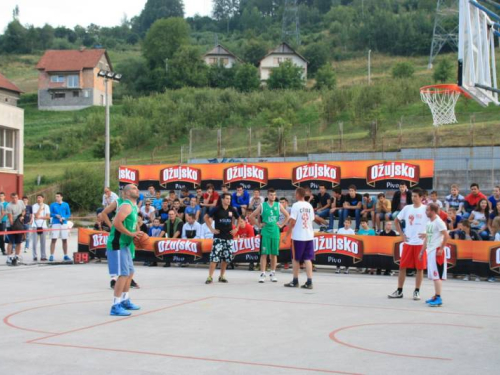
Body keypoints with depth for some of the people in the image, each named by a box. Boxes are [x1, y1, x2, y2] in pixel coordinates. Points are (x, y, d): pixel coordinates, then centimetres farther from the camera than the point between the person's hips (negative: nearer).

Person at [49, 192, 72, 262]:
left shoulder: (66, 205, 9)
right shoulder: (53, 205, 7)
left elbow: (68, 214, 9)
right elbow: (50, 214, 5)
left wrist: (63, 218, -9)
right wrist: (56, 215, -14)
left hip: (64, 223, 2)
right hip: (55, 223, -2)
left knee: (65, 240, 3)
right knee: (54, 239, -9)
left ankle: (65, 256, 11)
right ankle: (51, 256, -8)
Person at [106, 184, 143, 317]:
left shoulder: (134, 207, 15)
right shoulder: (126, 206, -16)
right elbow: (117, 222, -27)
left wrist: (136, 234, 9)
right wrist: (130, 234, -22)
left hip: (124, 244, 10)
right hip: (117, 244, -10)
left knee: (130, 272, 18)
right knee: (123, 274, -12)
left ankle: (125, 301, 31)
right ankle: (116, 306, -9)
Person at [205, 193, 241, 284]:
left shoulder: (232, 210, 5)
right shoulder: (217, 209, -6)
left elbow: (239, 218, 22)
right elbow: (207, 218, 1)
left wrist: (236, 228, 10)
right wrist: (211, 229, -5)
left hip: (229, 237, 4)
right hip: (218, 237, -4)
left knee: (226, 257, 7)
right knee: (215, 257, -11)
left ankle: (222, 276, 20)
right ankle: (210, 277, -7)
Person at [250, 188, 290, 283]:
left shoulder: (278, 205, 4)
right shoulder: (262, 206, 0)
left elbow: (287, 216, 11)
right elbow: (251, 216, 4)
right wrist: (259, 225, -1)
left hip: (275, 232, 2)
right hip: (265, 232, -2)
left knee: (274, 254, 7)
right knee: (264, 253, -4)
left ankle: (273, 273, 16)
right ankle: (262, 274, -2)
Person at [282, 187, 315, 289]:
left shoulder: (296, 205, -10)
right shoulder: (309, 206, 7)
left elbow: (292, 222, -13)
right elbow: (311, 221, 11)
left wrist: (286, 235, -7)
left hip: (298, 236, -5)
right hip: (309, 236, 5)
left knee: (296, 259, 8)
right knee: (307, 259, 6)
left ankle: (295, 281, 15)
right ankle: (309, 282, -1)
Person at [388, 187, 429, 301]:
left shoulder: (425, 209, -3)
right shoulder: (407, 208, 7)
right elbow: (396, 221, 17)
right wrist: (402, 234, 8)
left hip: (421, 243, -3)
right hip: (408, 242, 3)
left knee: (419, 268, 2)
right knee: (402, 266, 4)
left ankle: (417, 291, 11)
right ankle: (399, 291, 13)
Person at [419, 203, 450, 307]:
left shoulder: (439, 222, -12)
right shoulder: (429, 222, 14)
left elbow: (446, 236, -18)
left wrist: (441, 249, -18)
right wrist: (422, 251, 19)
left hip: (437, 251, -9)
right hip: (430, 251, 9)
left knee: (437, 276, -8)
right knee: (433, 275, 12)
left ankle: (438, 298, -7)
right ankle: (436, 296, 18)